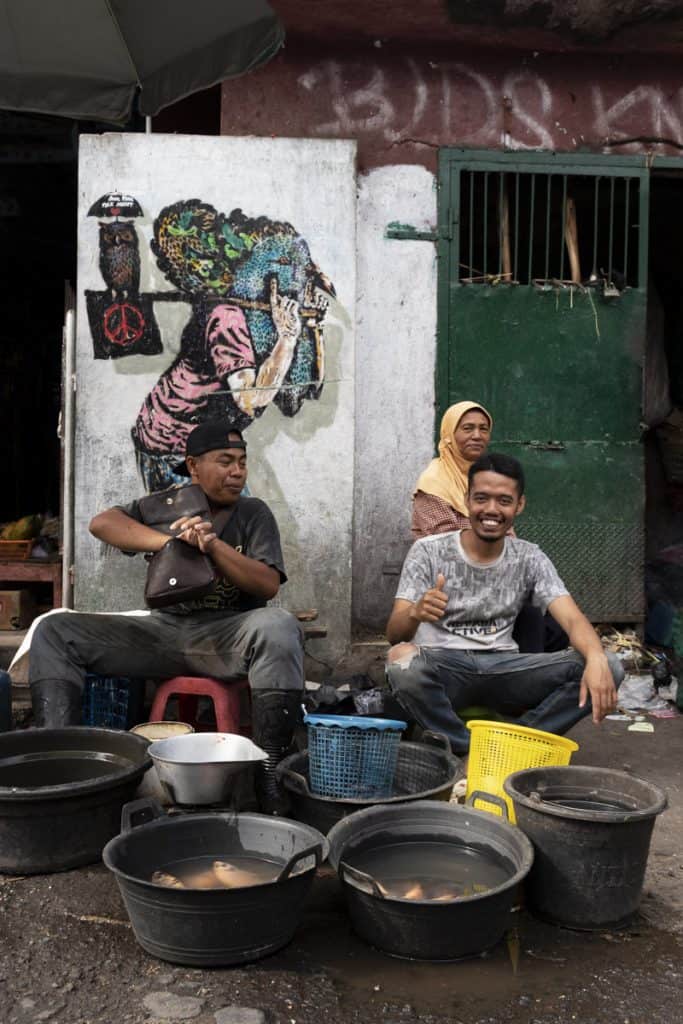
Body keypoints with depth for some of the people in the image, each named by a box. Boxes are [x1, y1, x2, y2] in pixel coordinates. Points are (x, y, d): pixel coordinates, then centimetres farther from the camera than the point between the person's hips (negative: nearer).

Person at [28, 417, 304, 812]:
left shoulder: (253, 513, 8)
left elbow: (269, 586, -5)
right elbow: (102, 523, -7)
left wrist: (214, 545, -18)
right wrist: (169, 540, -22)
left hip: (228, 636, -2)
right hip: (164, 630, 3)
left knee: (279, 626, -37)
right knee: (54, 631, -10)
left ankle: (269, 767, -33)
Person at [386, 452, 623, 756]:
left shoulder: (529, 559, 5)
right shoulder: (429, 552, -4)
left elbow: (572, 619, -8)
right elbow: (394, 634, -11)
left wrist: (596, 658, -32)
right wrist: (415, 613, -37)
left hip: (503, 667, 3)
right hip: (444, 667, -2)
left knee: (608, 668, -17)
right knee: (403, 661, -38)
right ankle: (471, 752, -19)